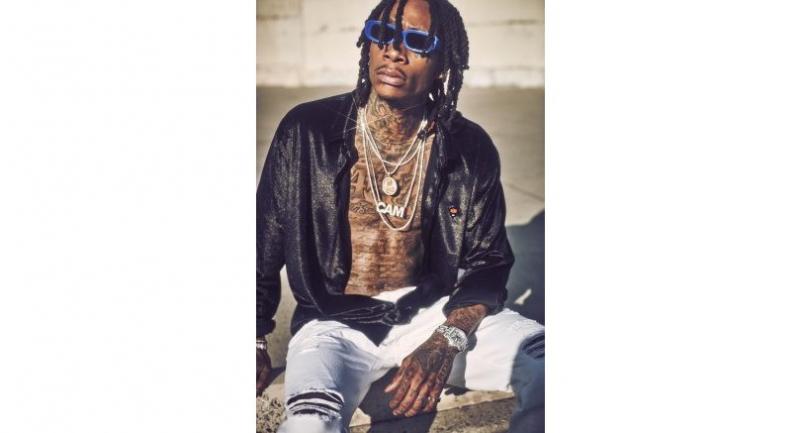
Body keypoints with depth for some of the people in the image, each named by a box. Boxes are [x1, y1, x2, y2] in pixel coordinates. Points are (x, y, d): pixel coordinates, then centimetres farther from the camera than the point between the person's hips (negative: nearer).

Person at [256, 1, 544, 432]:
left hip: (438, 313, 2)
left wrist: (446, 342, -16)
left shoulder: (470, 149, -4)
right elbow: (265, 246, 2)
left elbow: (487, 263, 1)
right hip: (336, 323, -2)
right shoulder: (307, 131, -8)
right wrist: (255, 343, -3)